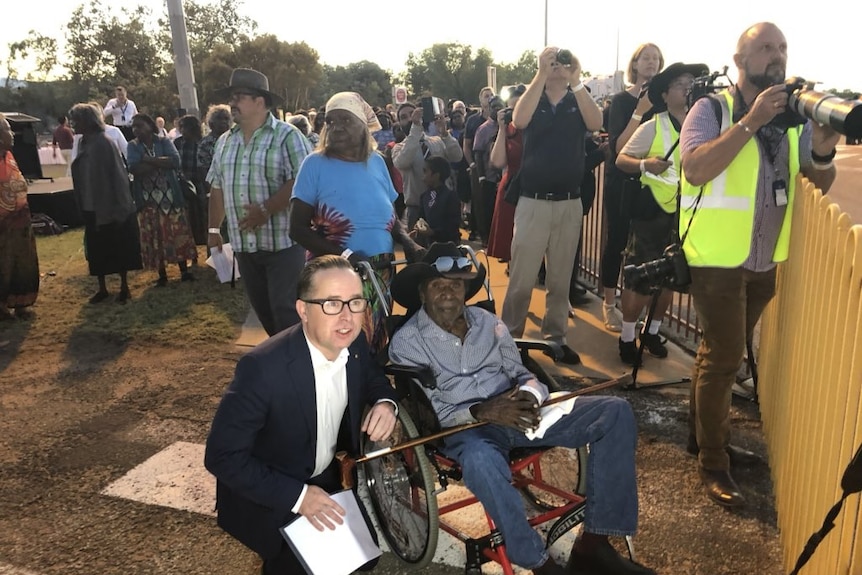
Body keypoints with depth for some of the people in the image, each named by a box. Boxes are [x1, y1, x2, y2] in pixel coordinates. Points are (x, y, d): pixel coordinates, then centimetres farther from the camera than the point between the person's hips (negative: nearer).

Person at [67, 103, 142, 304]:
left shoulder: (103, 143, -14)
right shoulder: (83, 143, 8)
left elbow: (115, 176, -16)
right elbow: (81, 175, 14)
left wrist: (113, 207, -16)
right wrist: (82, 205, 12)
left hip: (110, 206, -7)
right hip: (91, 207, 7)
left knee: (118, 247, 5)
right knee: (97, 248, 12)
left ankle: (124, 286, 16)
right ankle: (102, 288, 22)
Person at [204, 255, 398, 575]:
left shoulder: (353, 344, -15)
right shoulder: (263, 368, -32)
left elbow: (372, 378, 7)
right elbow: (222, 456, -26)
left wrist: (385, 402, -16)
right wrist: (297, 496, -30)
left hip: (326, 478, 6)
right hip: (270, 497, -5)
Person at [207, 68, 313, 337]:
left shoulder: (287, 136, -9)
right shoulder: (225, 142, 12)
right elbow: (217, 188, 18)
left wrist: (266, 209, -23)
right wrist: (214, 229, 17)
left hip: (283, 242, -7)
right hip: (243, 244, 7)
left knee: (286, 310, -5)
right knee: (262, 308, 15)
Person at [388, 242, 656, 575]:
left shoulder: (488, 322, 13)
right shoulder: (407, 341, -1)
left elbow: (522, 374, 13)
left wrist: (528, 395, -12)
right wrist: (482, 412, -24)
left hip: (514, 413, 5)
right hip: (463, 428, -5)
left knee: (614, 413, -10)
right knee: (480, 459, -43)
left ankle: (593, 544, -10)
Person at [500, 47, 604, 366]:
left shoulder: (578, 102, 7)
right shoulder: (532, 100, 5)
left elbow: (596, 123, -14)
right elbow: (520, 121, -18)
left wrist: (577, 82, -19)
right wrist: (541, 74, -20)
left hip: (570, 204, 2)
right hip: (532, 202, -2)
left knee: (560, 279, 9)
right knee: (521, 279, -2)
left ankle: (555, 338, 19)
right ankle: (510, 337, 10)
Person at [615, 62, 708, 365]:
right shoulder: (652, 127, -6)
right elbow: (621, 159, -7)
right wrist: (645, 164, -24)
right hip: (653, 211, -4)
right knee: (640, 278, -2)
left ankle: (652, 332, 30)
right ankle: (627, 338, 13)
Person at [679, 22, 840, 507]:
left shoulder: (792, 116, 9)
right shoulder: (712, 109, -7)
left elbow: (821, 183, 9)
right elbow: (695, 169, -23)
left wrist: (824, 151, -13)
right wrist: (751, 120, -24)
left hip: (765, 259, 6)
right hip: (718, 258, -6)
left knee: (722, 352, 17)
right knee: (725, 356, -5)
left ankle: (703, 434, 32)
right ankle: (713, 461, 9)